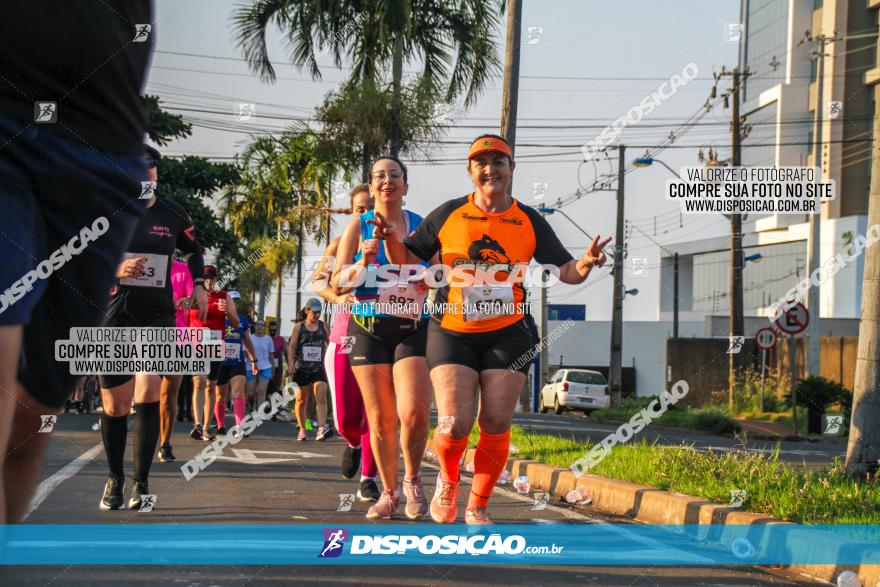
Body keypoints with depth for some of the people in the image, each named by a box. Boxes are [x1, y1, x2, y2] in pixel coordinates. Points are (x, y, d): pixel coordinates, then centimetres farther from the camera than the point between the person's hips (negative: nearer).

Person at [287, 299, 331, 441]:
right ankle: (302, 430, 21)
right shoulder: (299, 327, 3)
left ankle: (321, 429, -28)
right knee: (301, 400, 8)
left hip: (318, 368, 1)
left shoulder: (323, 327, 8)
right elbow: (291, 347, 2)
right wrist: (291, 365, -9)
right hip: (301, 369, 0)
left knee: (321, 398, -17)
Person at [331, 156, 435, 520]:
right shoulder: (359, 227, 5)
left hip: (413, 329, 0)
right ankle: (389, 493, 15)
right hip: (369, 329, 0)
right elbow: (337, 285, 3)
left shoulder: (422, 227, 7)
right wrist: (364, 262, -14)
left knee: (413, 411, -17)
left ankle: (412, 480, 7)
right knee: (380, 418, 0)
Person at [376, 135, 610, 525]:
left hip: (508, 334, 1)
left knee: (496, 425, -4)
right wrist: (393, 240, -17)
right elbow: (407, 261, 5)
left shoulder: (530, 222, 4)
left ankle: (478, 507, 16)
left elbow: (565, 270, 3)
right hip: (452, 333, -1)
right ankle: (448, 480, 21)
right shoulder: (448, 215, 1)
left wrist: (584, 265, -19)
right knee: (455, 425, -12)